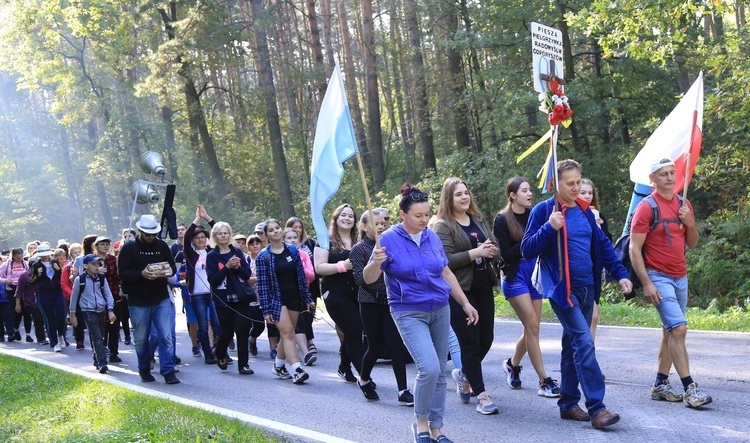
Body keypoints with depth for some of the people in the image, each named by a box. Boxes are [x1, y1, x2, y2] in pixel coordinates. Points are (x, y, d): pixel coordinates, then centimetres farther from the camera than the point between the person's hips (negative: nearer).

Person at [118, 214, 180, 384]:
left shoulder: (162, 245, 6)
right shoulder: (129, 248, -3)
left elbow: (173, 266, 11)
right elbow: (122, 272, -9)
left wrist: (169, 271, -13)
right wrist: (141, 274, -24)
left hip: (161, 299, 2)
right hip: (138, 301, -1)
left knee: (166, 336, -5)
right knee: (141, 338, 10)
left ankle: (168, 371, 0)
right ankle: (144, 370, 27)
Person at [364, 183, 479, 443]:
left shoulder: (432, 237, 4)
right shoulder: (389, 240, -9)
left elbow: (446, 273, 14)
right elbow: (369, 278, -12)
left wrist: (466, 304, 14)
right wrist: (376, 262, -34)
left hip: (440, 310, 5)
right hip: (409, 313, -5)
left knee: (439, 372, 7)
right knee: (429, 368, -19)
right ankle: (420, 422, 5)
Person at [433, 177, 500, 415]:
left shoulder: (478, 220, 14)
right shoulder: (443, 226, -7)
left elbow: (494, 245, 17)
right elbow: (445, 260, -17)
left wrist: (491, 250, -7)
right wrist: (475, 253, -19)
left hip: (483, 287, 7)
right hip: (459, 291, -7)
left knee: (486, 338, 10)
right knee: (470, 342, -3)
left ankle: (463, 374, 36)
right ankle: (481, 395, 5)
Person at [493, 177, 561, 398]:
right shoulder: (502, 220, -6)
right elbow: (505, 254, -10)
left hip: (535, 273, 5)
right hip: (515, 276, -5)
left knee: (532, 328, 8)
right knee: (532, 327, -9)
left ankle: (512, 364, 33)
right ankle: (544, 381, -3)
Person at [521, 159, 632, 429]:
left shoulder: (585, 211, 12)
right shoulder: (543, 211, -7)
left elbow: (602, 245, 16)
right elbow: (527, 250, -11)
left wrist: (620, 273, 7)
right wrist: (549, 227, -24)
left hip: (587, 288, 7)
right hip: (562, 289, -7)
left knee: (573, 344, 13)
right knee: (584, 343, -15)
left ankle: (568, 404, 22)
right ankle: (596, 408, -13)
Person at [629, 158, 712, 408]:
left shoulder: (684, 204, 11)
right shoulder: (646, 207, -9)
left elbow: (692, 244, 16)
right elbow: (634, 249, -12)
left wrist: (690, 224, -4)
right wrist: (646, 284, -18)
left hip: (681, 277, 7)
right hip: (659, 278, -7)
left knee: (670, 332, 10)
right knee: (678, 328, -15)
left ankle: (660, 385, 19)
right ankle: (690, 389, -12)